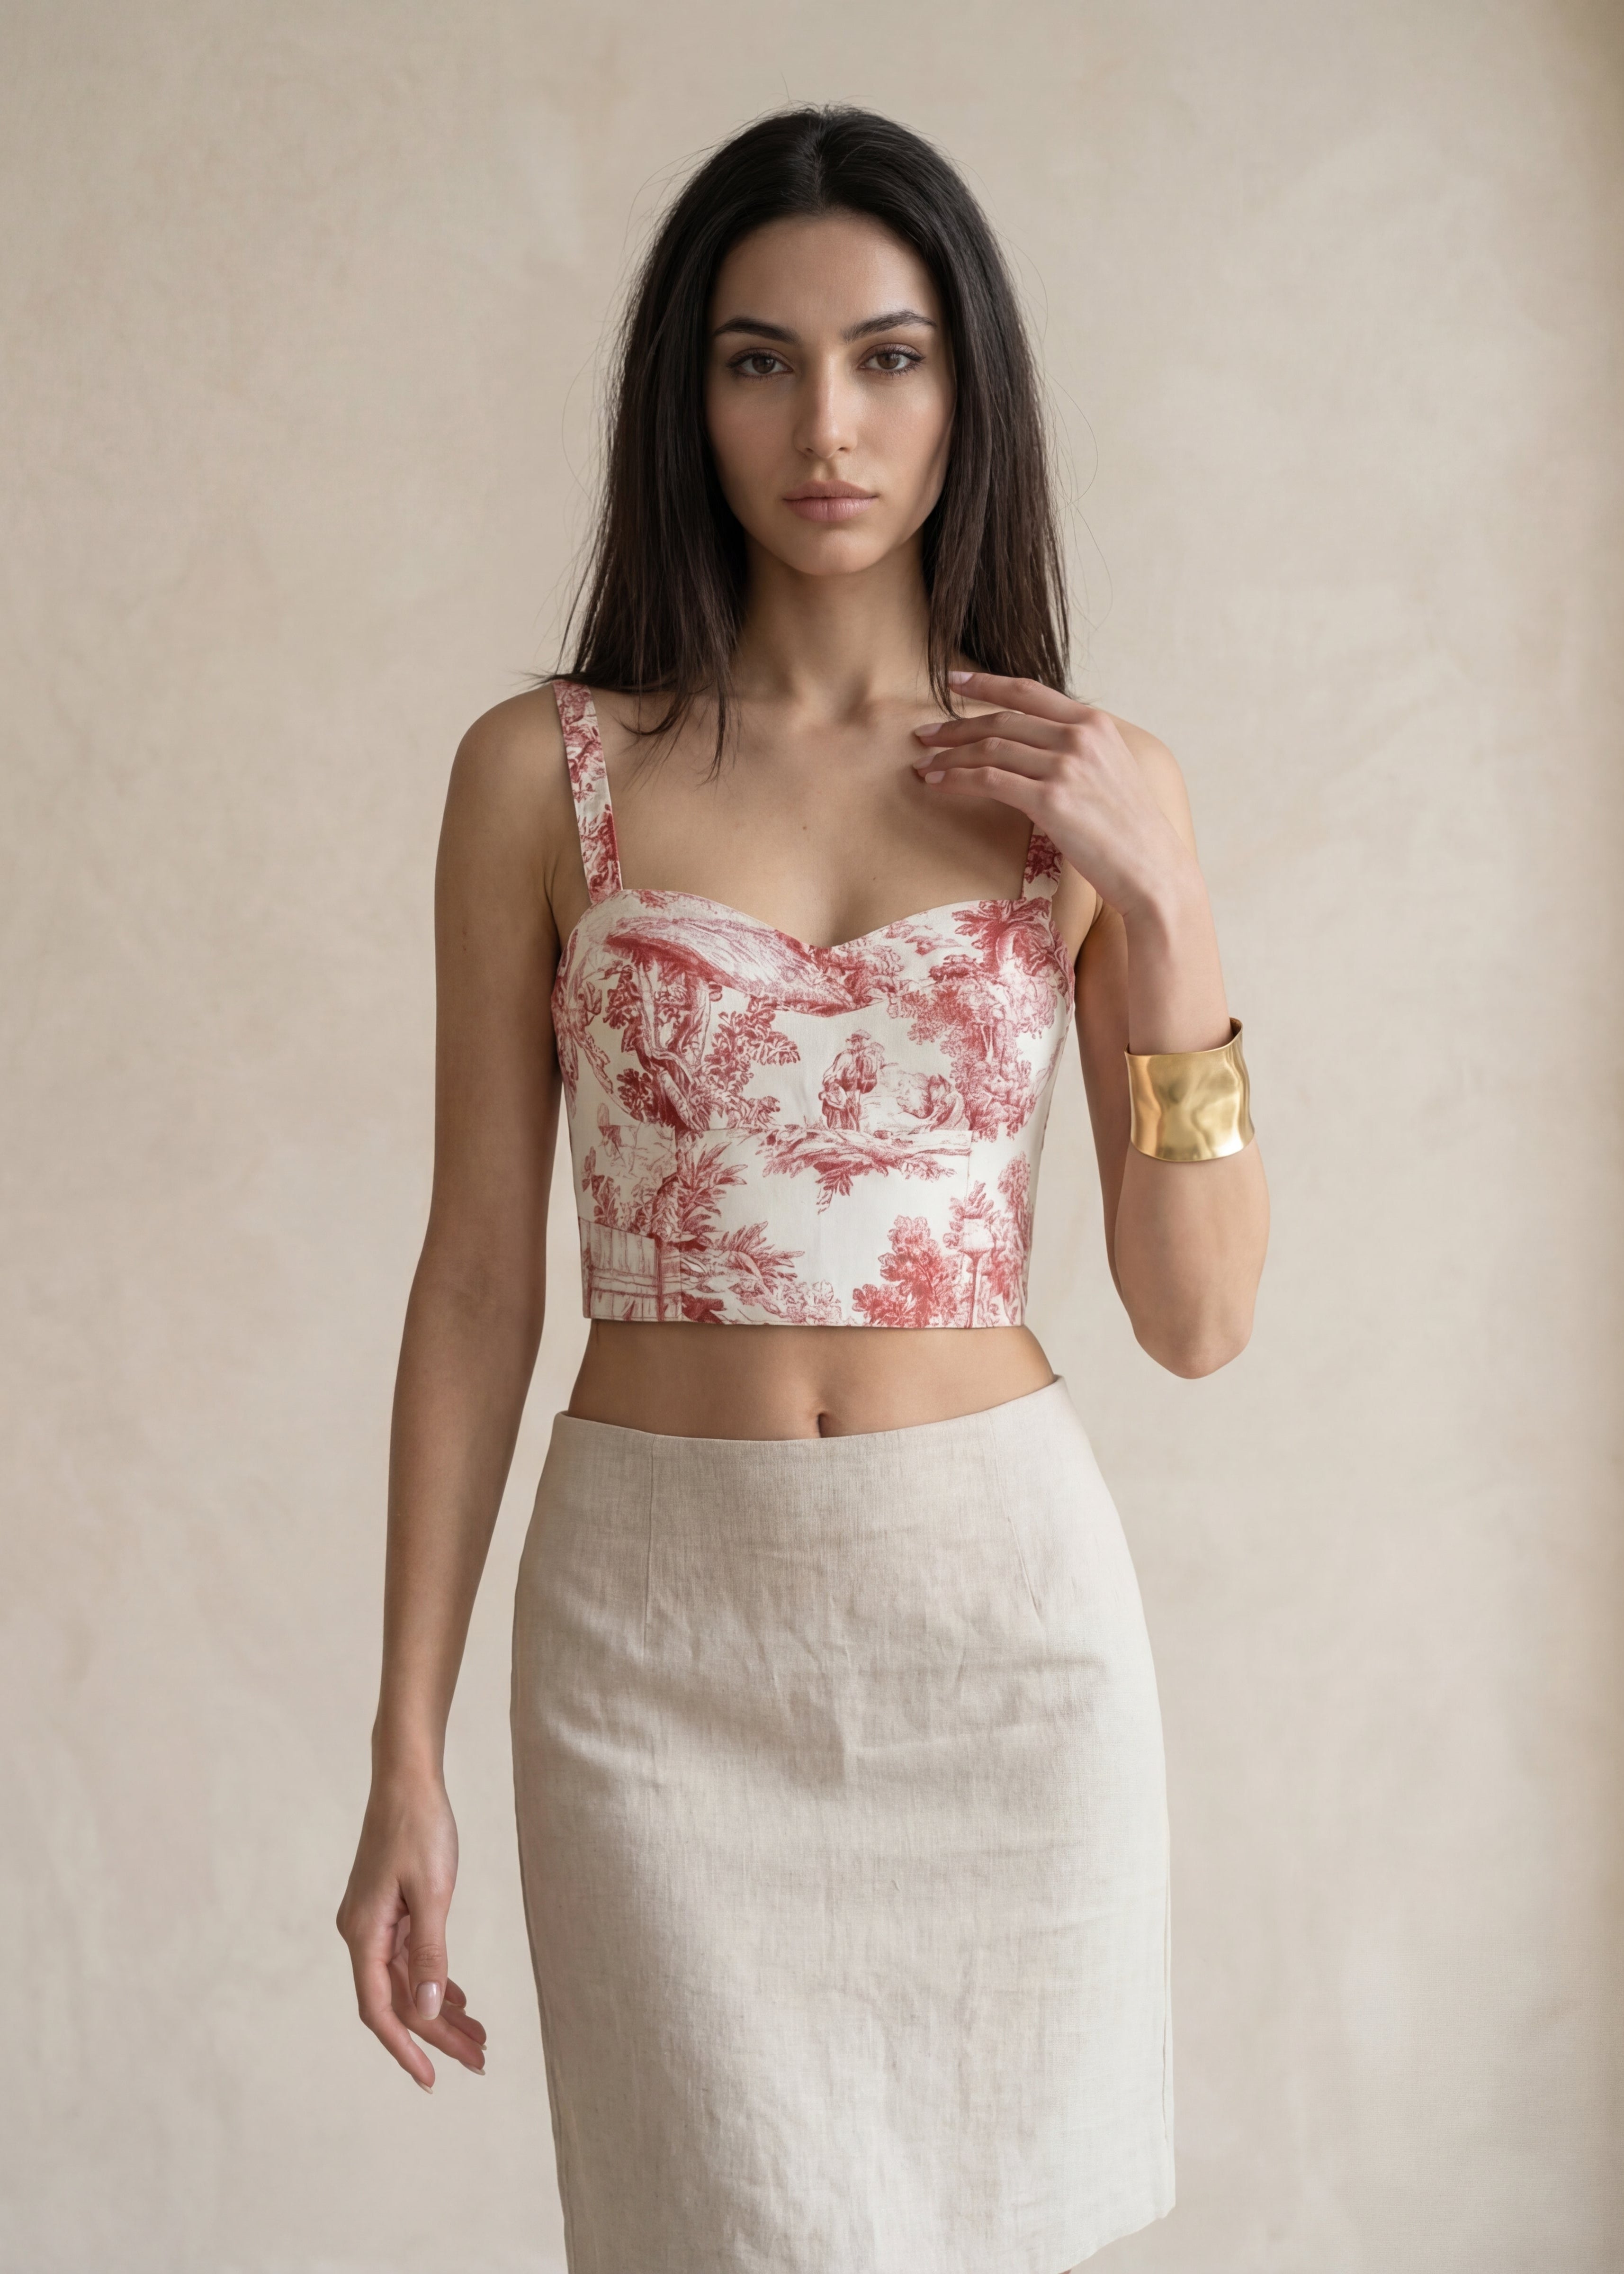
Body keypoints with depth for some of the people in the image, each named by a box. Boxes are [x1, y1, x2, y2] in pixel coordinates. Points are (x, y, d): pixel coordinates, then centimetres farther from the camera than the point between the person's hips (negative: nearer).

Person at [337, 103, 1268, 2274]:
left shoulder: (1104, 792, 2)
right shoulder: (546, 771, -1)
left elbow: (1200, 1319, 1)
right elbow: (478, 1276, 1)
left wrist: (1161, 902, -9)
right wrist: (407, 1759, -1)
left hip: (1004, 1607, 2)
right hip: (659, 1626, -1)